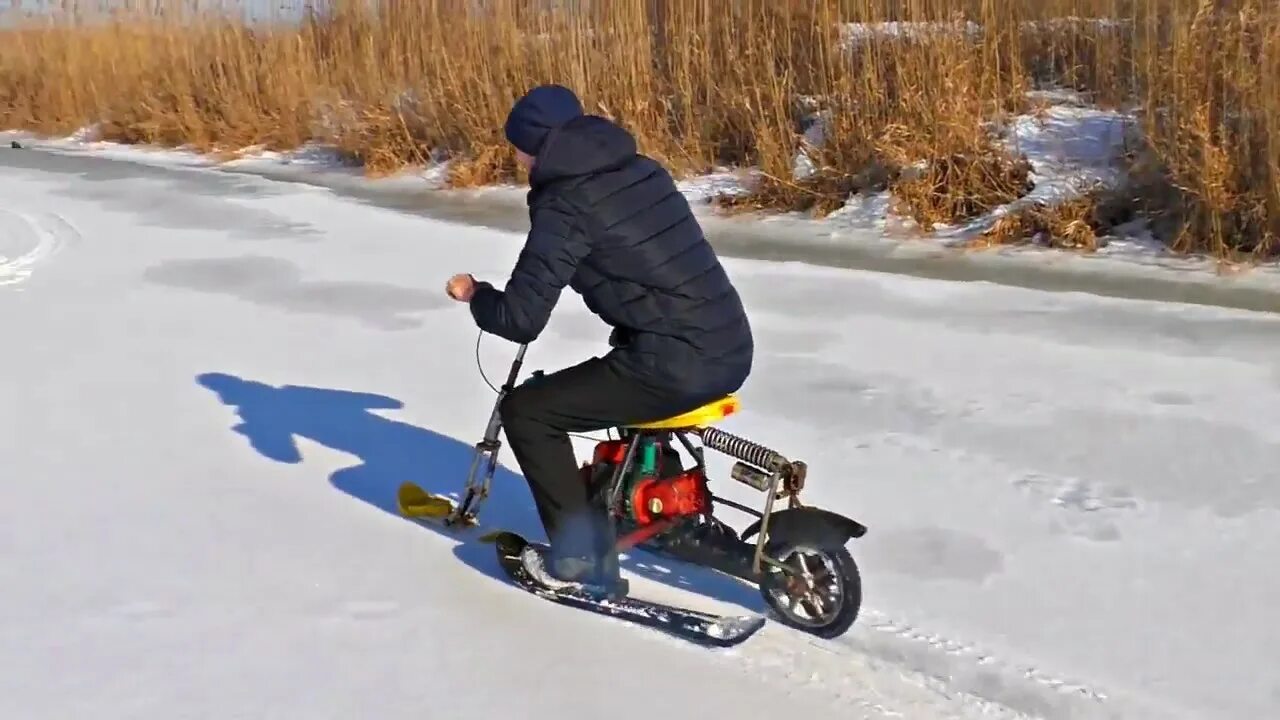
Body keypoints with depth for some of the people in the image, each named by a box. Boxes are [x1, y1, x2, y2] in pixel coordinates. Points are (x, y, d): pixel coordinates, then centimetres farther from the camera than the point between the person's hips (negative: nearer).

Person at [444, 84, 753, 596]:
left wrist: (475, 295, 10)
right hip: (732, 351, 8)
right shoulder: (641, 170, 13)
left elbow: (520, 319, -11)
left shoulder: (565, 206, -9)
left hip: (676, 367, -8)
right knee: (625, 376, 37)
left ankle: (581, 555, 9)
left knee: (525, 411, 5)